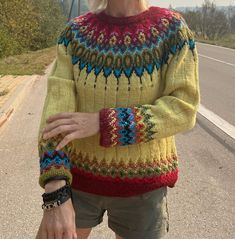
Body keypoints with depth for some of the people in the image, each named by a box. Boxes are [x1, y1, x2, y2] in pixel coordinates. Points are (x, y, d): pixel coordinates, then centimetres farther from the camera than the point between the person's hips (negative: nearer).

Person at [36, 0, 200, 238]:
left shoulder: (173, 29, -11)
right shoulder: (75, 32, -7)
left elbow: (182, 110, -19)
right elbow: (57, 109, -18)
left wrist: (101, 123, -29)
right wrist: (55, 196, -30)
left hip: (142, 183, -1)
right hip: (80, 175, 2)